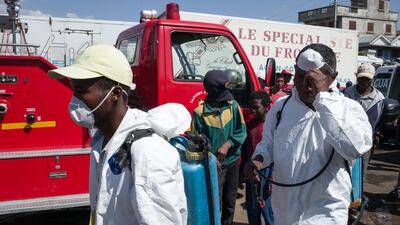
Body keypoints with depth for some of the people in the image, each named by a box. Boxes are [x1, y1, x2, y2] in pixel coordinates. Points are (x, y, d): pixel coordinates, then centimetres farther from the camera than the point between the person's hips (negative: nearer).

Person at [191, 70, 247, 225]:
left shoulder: (233, 105, -4)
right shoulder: (199, 112, -15)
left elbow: (241, 131, -5)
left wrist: (227, 145, -19)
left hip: (233, 161, 4)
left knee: (230, 202, 19)